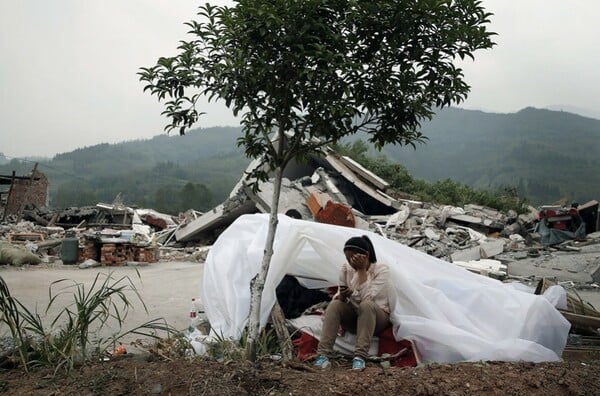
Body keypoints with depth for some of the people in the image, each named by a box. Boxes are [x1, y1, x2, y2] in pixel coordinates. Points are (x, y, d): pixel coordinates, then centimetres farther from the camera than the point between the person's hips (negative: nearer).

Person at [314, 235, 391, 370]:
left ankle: (360, 357, -37)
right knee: (335, 304, -28)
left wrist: (362, 270, -29)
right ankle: (323, 354, -33)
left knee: (366, 305, -37)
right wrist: (341, 296, -25)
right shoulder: (346, 269, -6)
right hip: (353, 318, 3)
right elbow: (339, 296, -1)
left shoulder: (381, 269, -18)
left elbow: (366, 297, -29)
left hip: (377, 318, -3)